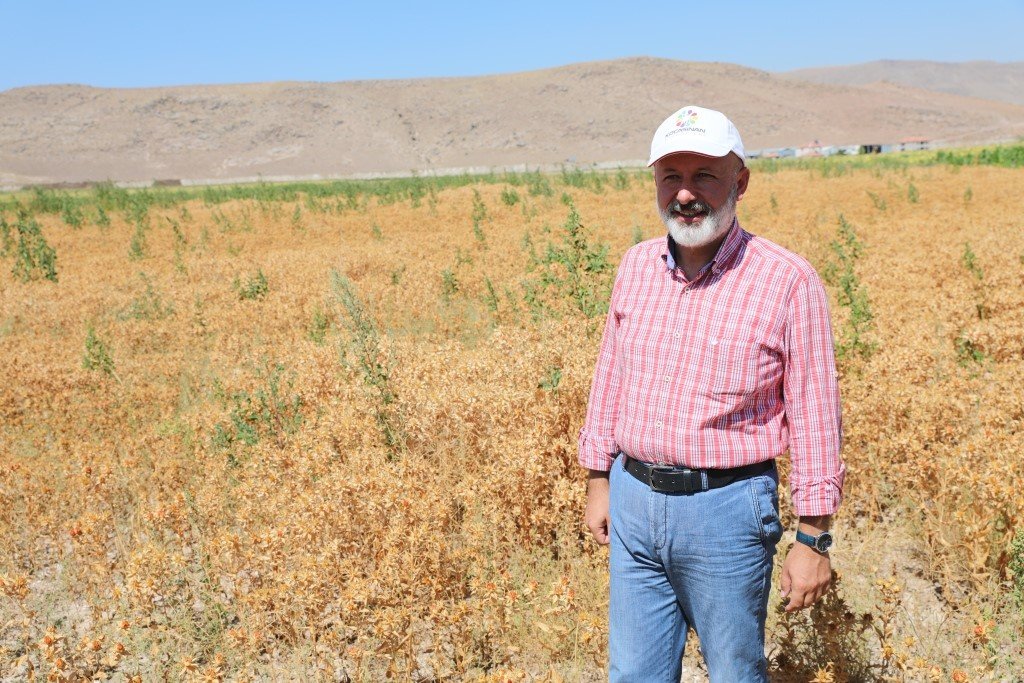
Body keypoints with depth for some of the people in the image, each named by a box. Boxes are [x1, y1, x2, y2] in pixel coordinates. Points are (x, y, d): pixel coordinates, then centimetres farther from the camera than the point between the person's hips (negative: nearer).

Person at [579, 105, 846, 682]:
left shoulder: (789, 282, -13)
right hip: (634, 500, 5)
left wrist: (813, 541, -7)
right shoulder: (637, 267, 3)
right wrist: (599, 483, 14)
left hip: (726, 509, -4)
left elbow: (816, 417, -9)